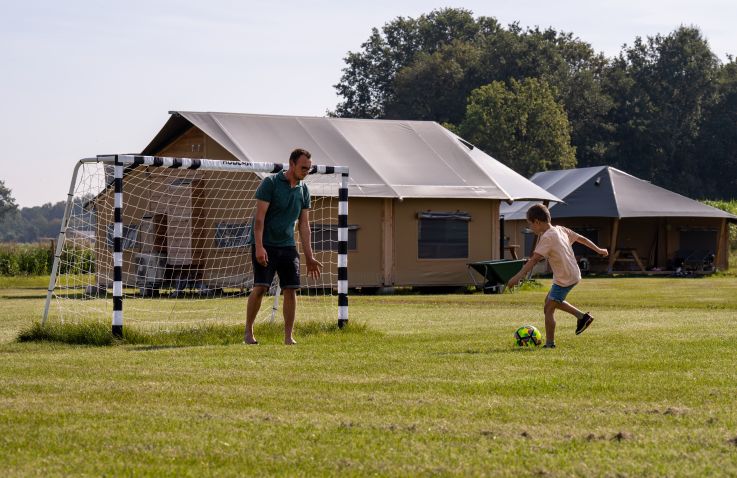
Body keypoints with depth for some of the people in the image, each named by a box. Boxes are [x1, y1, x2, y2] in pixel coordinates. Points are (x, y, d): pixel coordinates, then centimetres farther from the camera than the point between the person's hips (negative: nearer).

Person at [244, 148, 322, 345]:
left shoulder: (303, 190, 9)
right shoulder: (270, 183, -8)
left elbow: (304, 225, 13)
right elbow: (259, 217, -12)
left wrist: (309, 257, 10)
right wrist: (259, 247, -20)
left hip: (288, 246, 5)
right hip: (265, 245, -5)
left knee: (291, 289, -3)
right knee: (260, 287, -12)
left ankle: (288, 336, 3)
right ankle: (248, 332, 2)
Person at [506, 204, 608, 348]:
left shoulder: (547, 237, -19)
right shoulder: (560, 229, 7)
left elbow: (534, 259, -27)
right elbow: (581, 238, 17)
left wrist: (518, 276, -31)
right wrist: (598, 250, 30)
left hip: (564, 279, -9)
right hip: (573, 274, 9)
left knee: (549, 309, -4)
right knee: (550, 300, 25)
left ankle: (550, 344, -2)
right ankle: (582, 316, 27)